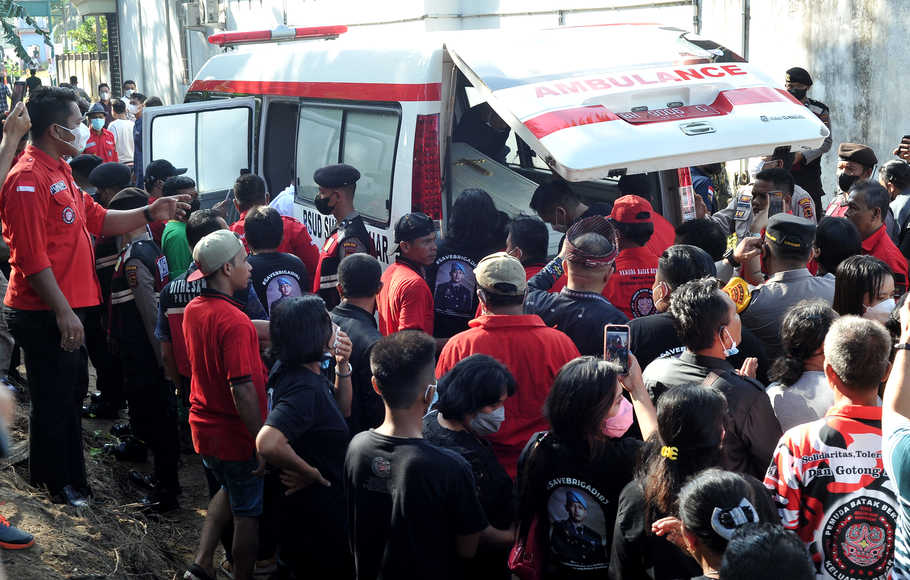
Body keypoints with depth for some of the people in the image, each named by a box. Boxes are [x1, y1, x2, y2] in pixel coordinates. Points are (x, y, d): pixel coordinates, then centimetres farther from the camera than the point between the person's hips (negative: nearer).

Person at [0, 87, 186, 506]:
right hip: (45, 314, -10)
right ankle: (57, 481, 20)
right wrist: (63, 312, -23)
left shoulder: (59, 173, 13)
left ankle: (63, 473, 37)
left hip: (67, 306, 10)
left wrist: (150, 213, 7)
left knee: (72, 391, 21)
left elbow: (98, 219, 17)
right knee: (54, 398, 4)